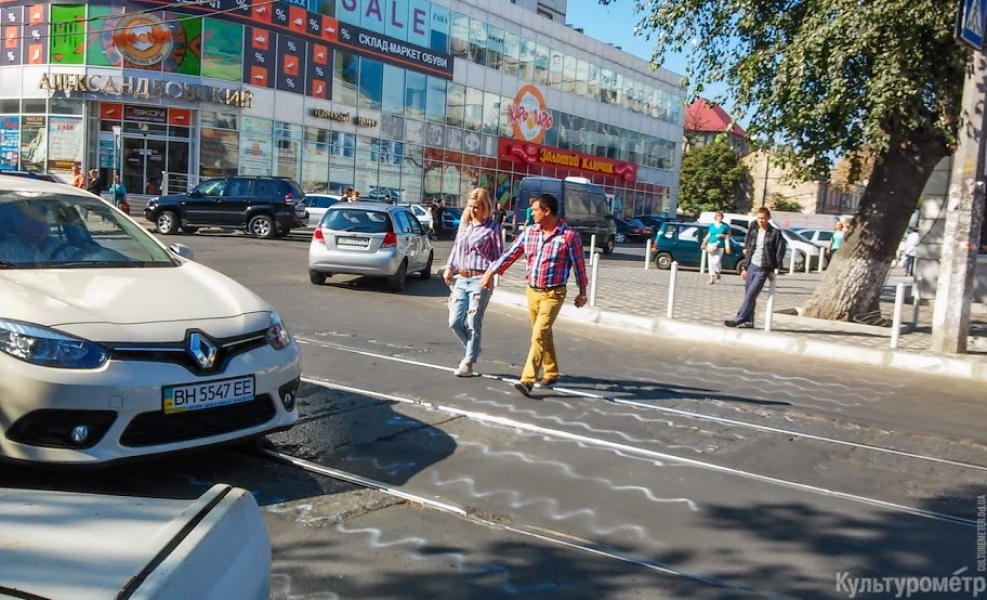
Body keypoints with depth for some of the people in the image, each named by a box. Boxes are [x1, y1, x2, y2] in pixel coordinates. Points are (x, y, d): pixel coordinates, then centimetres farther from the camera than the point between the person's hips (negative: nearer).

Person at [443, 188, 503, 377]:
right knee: (455, 321, 3)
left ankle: (468, 363, 7)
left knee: (473, 322, -2)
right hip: (460, 279, 6)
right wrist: (449, 267, 9)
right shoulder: (464, 224, 12)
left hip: (480, 280, -6)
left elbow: (499, 255, -4)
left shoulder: (493, 227, -4)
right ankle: (473, 349, 27)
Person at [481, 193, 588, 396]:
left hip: (553, 294, -6)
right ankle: (551, 374, 31)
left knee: (539, 335, -14)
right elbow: (511, 254, 8)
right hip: (532, 291, 6)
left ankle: (527, 380, -16)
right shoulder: (529, 232, 3)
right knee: (543, 335, 16)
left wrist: (582, 292, 1)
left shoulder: (569, 235, -11)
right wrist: (490, 272, 6)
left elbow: (579, 265, -4)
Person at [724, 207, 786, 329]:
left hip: (763, 270, -5)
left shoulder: (775, 233, -6)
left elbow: (780, 252, -5)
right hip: (751, 266, 5)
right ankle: (748, 321, 16)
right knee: (748, 295, 8)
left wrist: (773, 270, -8)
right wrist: (745, 268, 11)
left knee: (750, 295, -11)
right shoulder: (753, 231, 9)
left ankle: (738, 320, -10)